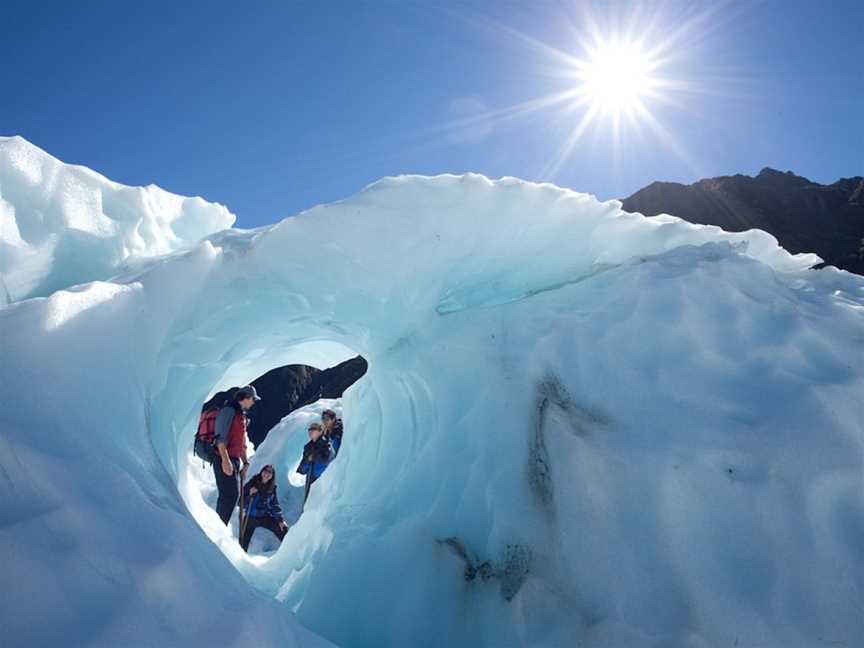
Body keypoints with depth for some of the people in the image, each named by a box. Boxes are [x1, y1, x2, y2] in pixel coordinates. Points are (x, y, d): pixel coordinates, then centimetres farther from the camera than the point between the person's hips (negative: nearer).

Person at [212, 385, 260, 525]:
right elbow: (221, 437, -19)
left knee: (230, 495, 12)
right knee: (231, 494, -13)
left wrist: (245, 462, 23)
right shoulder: (229, 411, -10)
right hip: (225, 460, -10)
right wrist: (225, 459, -26)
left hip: (235, 460, 10)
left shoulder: (241, 415, 20)